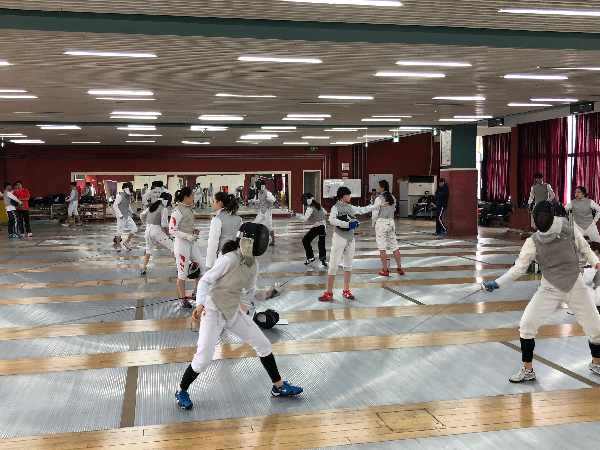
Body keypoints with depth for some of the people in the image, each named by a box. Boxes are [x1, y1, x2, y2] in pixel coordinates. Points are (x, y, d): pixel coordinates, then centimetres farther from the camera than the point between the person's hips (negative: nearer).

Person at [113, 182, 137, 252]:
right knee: (120, 231, 0)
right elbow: (115, 206, -17)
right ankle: (118, 246, 16)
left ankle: (126, 242, 16)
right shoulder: (120, 196, -16)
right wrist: (119, 215, -22)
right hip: (121, 216, -7)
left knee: (134, 229, 2)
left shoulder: (129, 196, 7)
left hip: (127, 216, 7)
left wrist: (132, 212, 10)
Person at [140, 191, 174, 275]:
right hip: (157, 231, -7)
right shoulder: (164, 209, -10)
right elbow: (164, 224, -16)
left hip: (148, 230, 7)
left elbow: (142, 216, 15)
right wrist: (167, 235, -5)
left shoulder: (152, 206, 10)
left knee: (149, 250, 25)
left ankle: (143, 268, 18)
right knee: (173, 247, 2)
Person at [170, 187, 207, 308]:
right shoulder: (178, 211, -17)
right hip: (181, 244, -9)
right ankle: (183, 298, 19)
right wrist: (187, 236, -23)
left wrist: (194, 230, 4)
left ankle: (195, 293, 23)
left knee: (202, 266, 9)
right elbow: (172, 230, -19)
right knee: (183, 273, 3)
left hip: (191, 243, 9)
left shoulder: (188, 208, 9)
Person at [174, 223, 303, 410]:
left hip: (233, 312, 7)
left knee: (263, 345, 6)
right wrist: (200, 304, -31)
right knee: (204, 359, -12)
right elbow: (205, 281, -16)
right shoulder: (228, 260, -22)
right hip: (213, 312, -7)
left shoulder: (253, 264, 0)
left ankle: (279, 386, 21)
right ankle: (181, 391, 15)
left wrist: (262, 294, -9)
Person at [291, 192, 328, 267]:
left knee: (305, 240, 5)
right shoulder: (318, 205, 13)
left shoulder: (310, 208, -11)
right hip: (324, 225, 8)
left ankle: (310, 258, 6)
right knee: (321, 243, 17)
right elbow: (325, 212, 24)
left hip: (318, 226, -8)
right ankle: (323, 260, 9)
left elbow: (305, 218, -20)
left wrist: (296, 215, -20)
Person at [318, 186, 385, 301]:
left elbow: (363, 209, 21)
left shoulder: (350, 207, 8)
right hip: (339, 239, -7)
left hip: (350, 239, 7)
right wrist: (347, 224, -35)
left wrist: (379, 206, 24)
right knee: (333, 267, -7)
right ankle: (329, 293, 0)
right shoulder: (336, 207, -12)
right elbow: (332, 220, -29)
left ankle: (346, 291, 24)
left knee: (348, 265, 13)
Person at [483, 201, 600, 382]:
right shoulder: (533, 241, -11)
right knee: (526, 325, -14)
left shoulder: (571, 232, -10)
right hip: (549, 289, 0)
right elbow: (519, 268, -9)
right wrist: (497, 283, -19)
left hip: (576, 287, 0)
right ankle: (527, 371, 1)